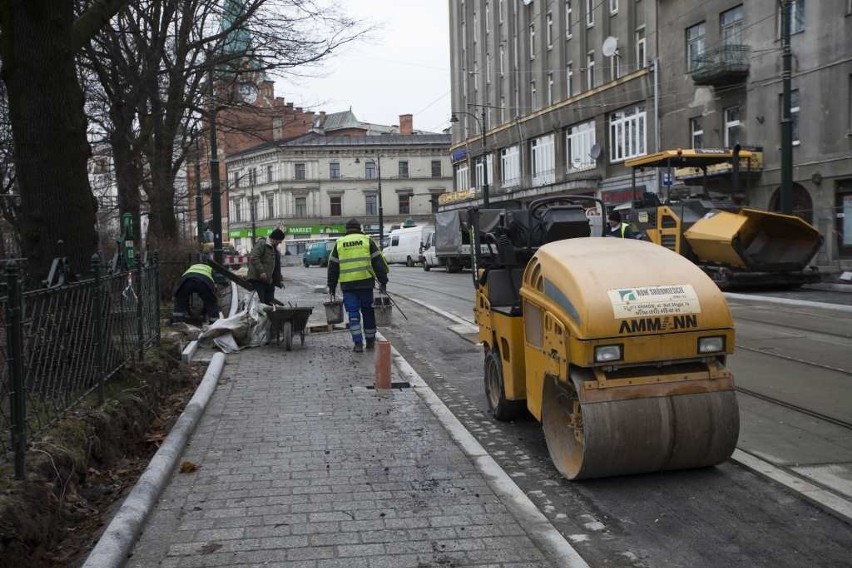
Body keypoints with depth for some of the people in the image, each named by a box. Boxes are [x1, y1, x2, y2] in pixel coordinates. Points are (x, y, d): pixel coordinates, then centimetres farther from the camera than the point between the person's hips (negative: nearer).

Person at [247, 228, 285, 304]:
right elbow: (254, 258, -19)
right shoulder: (262, 243, -7)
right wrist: (261, 271, -26)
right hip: (257, 279, -9)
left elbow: (277, 267, 30)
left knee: (270, 303, 4)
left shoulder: (275, 249, 23)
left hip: (269, 281, 9)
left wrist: (280, 280, 26)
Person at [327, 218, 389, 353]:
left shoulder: (339, 243, 10)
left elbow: (332, 267, 11)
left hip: (347, 285, 0)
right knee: (368, 312, 12)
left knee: (353, 314, 4)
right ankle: (370, 341, 20)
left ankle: (358, 343, -3)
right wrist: (383, 281, 6)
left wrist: (331, 286, 17)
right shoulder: (367, 241, 6)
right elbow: (379, 262, 2)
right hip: (366, 283, 0)